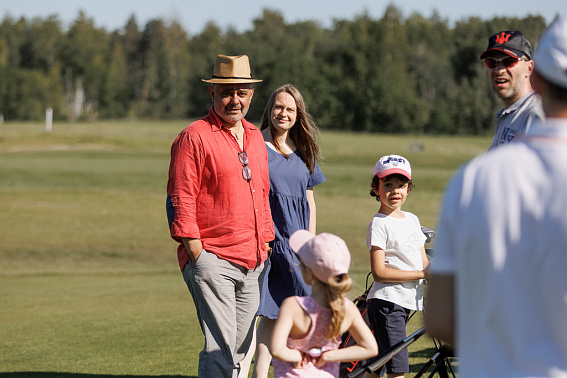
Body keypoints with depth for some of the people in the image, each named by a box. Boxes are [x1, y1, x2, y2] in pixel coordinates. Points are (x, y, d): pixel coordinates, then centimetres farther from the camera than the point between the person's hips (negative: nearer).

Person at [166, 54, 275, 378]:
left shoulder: (255, 138, 17)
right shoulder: (195, 137, -6)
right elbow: (180, 202, -9)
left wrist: (265, 247, 17)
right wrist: (198, 256, -13)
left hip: (253, 264, 7)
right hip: (213, 260, -7)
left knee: (239, 350, 9)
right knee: (220, 351, -13)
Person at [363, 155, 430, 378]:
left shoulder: (412, 220, 15)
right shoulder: (379, 224, -9)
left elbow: (424, 262, 18)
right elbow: (379, 272, -16)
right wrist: (421, 274, -18)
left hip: (407, 301, 8)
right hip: (386, 302, -8)